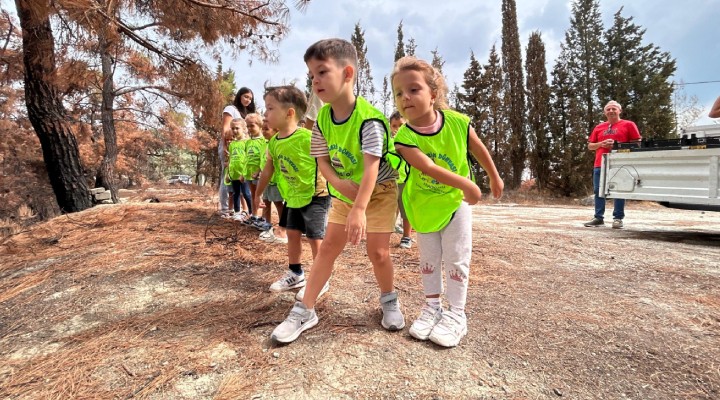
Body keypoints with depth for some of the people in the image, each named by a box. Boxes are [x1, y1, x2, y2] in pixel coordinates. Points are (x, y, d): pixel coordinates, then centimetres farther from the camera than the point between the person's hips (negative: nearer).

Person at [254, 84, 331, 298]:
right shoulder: (274, 142, 0)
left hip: (315, 195, -8)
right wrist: (258, 193, 23)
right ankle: (295, 274, 33)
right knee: (292, 232, 16)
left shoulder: (307, 138, -25)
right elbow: (268, 169, 13)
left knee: (315, 237, -3)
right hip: (293, 196, 8)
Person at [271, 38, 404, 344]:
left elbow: (371, 167, -33)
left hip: (380, 191, -5)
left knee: (378, 251, -4)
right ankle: (305, 310, 13)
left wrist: (359, 210, -41)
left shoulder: (369, 118, -26)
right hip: (345, 193, 5)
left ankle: (389, 300, 26)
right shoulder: (322, 118, -6)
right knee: (328, 246, 4)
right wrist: (340, 183, -21)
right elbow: (323, 160, -2)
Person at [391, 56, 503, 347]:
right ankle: (432, 307, 31)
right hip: (424, 206, 1)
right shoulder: (404, 137, -24)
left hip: (456, 203, 0)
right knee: (428, 260, 13)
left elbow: (478, 149, -1)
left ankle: (456, 314, 19)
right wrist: (468, 186, -34)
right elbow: (429, 168, -33)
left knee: (456, 259, 5)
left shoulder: (457, 123, -19)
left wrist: (495, 178, 11)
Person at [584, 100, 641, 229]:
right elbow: (590, 146, 18)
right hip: (600, 164, 4)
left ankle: (618, 218, 3)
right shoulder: (599, 127, 17)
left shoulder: (628, 125, 7)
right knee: (598, 191, 3)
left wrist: (619, 145, -11)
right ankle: (598, 217, 9)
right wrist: (601, 144, -2)